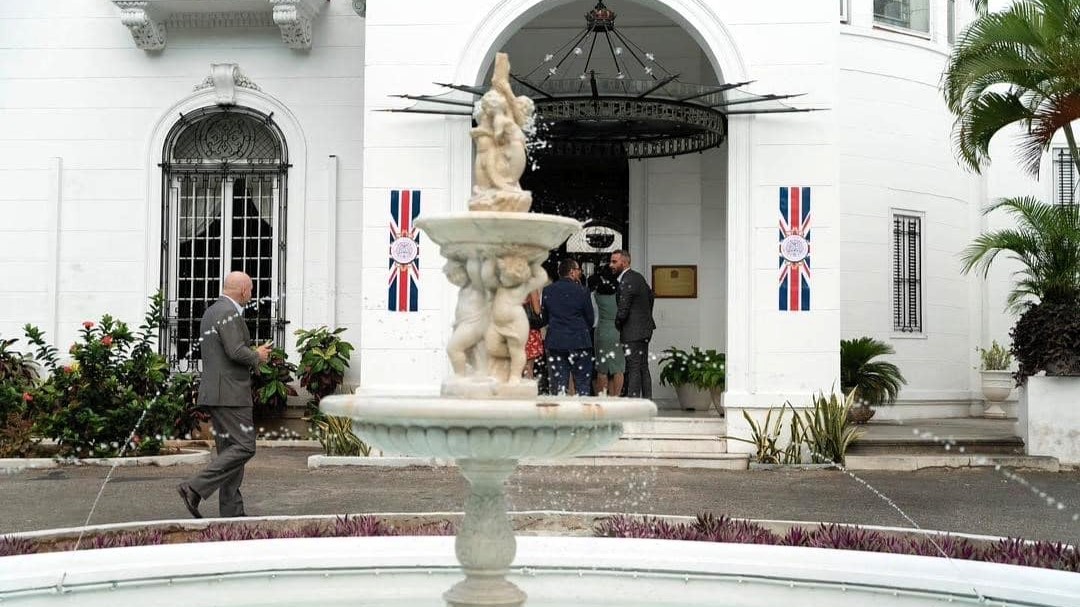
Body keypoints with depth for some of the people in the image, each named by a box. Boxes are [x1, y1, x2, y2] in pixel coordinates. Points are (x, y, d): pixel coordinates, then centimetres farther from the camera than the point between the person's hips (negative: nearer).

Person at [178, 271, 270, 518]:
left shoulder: (210, 312, 19)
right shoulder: (229, 313, -13)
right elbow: (237, 351, -22)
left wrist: (254, 353, 18)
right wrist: (257, 357, -3)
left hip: (215, 392, 10)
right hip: (229, 393, -10)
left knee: (229, 449, 10)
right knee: (244, 447, -10)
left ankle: (232, 510, 10)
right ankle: (195, 488, -13)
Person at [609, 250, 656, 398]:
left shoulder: (626, 282, -19)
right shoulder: (638, 277, 12)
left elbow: (622, 312, -20)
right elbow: (650, 295, 27)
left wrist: (618, 325, -1)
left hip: (633, 332, -10)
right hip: (644, 329, 10)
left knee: (634, 370, -10)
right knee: (643, 368, 13)